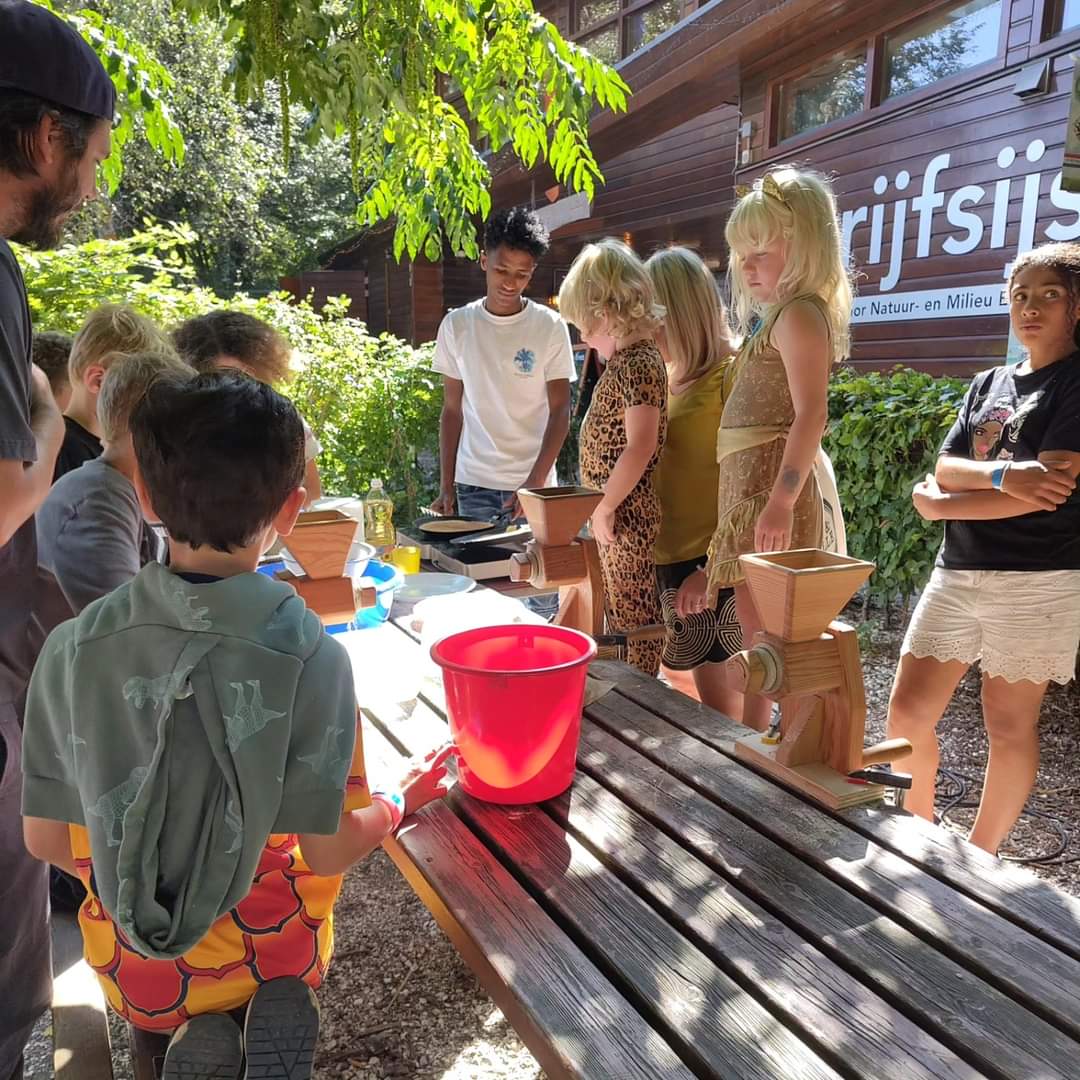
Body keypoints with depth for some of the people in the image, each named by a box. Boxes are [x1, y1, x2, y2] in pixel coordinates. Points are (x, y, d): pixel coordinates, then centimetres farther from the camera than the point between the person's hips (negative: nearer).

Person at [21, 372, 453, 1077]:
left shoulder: (73, 649, -17)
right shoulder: (310, 657, -25)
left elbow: (46, 839, -6)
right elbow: (327, 851, -17)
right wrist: (399, 803, 4)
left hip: (131, 973, 3)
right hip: (271, 956, -2)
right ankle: (277, 1014, 0)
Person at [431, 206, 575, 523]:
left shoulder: (550, 327, -2)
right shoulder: (456, 325, 4)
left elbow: (560, 412, -5)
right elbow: (452, 410, 7)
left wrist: (536, 482, -16)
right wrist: (446, 486, 2)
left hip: (533, 483, -1)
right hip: (473, 485, 2)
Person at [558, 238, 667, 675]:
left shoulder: (638, 363, -18)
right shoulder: (626, 359, 13)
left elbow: (640, 446, -25)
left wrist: (605, 506, -17)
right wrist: (600, 506, 13)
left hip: (625, 516, -10)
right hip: (611, 512, 10)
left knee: (633, 618, 1)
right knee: (619, 613, 18)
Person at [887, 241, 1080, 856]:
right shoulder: (988, 384, 15)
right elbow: (946, 468, 3)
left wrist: (940, 505, -8)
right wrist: (1003, 474, -18)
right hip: (957, 572, 5)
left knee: (1010, 726, 5)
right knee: (908, 713, 4)